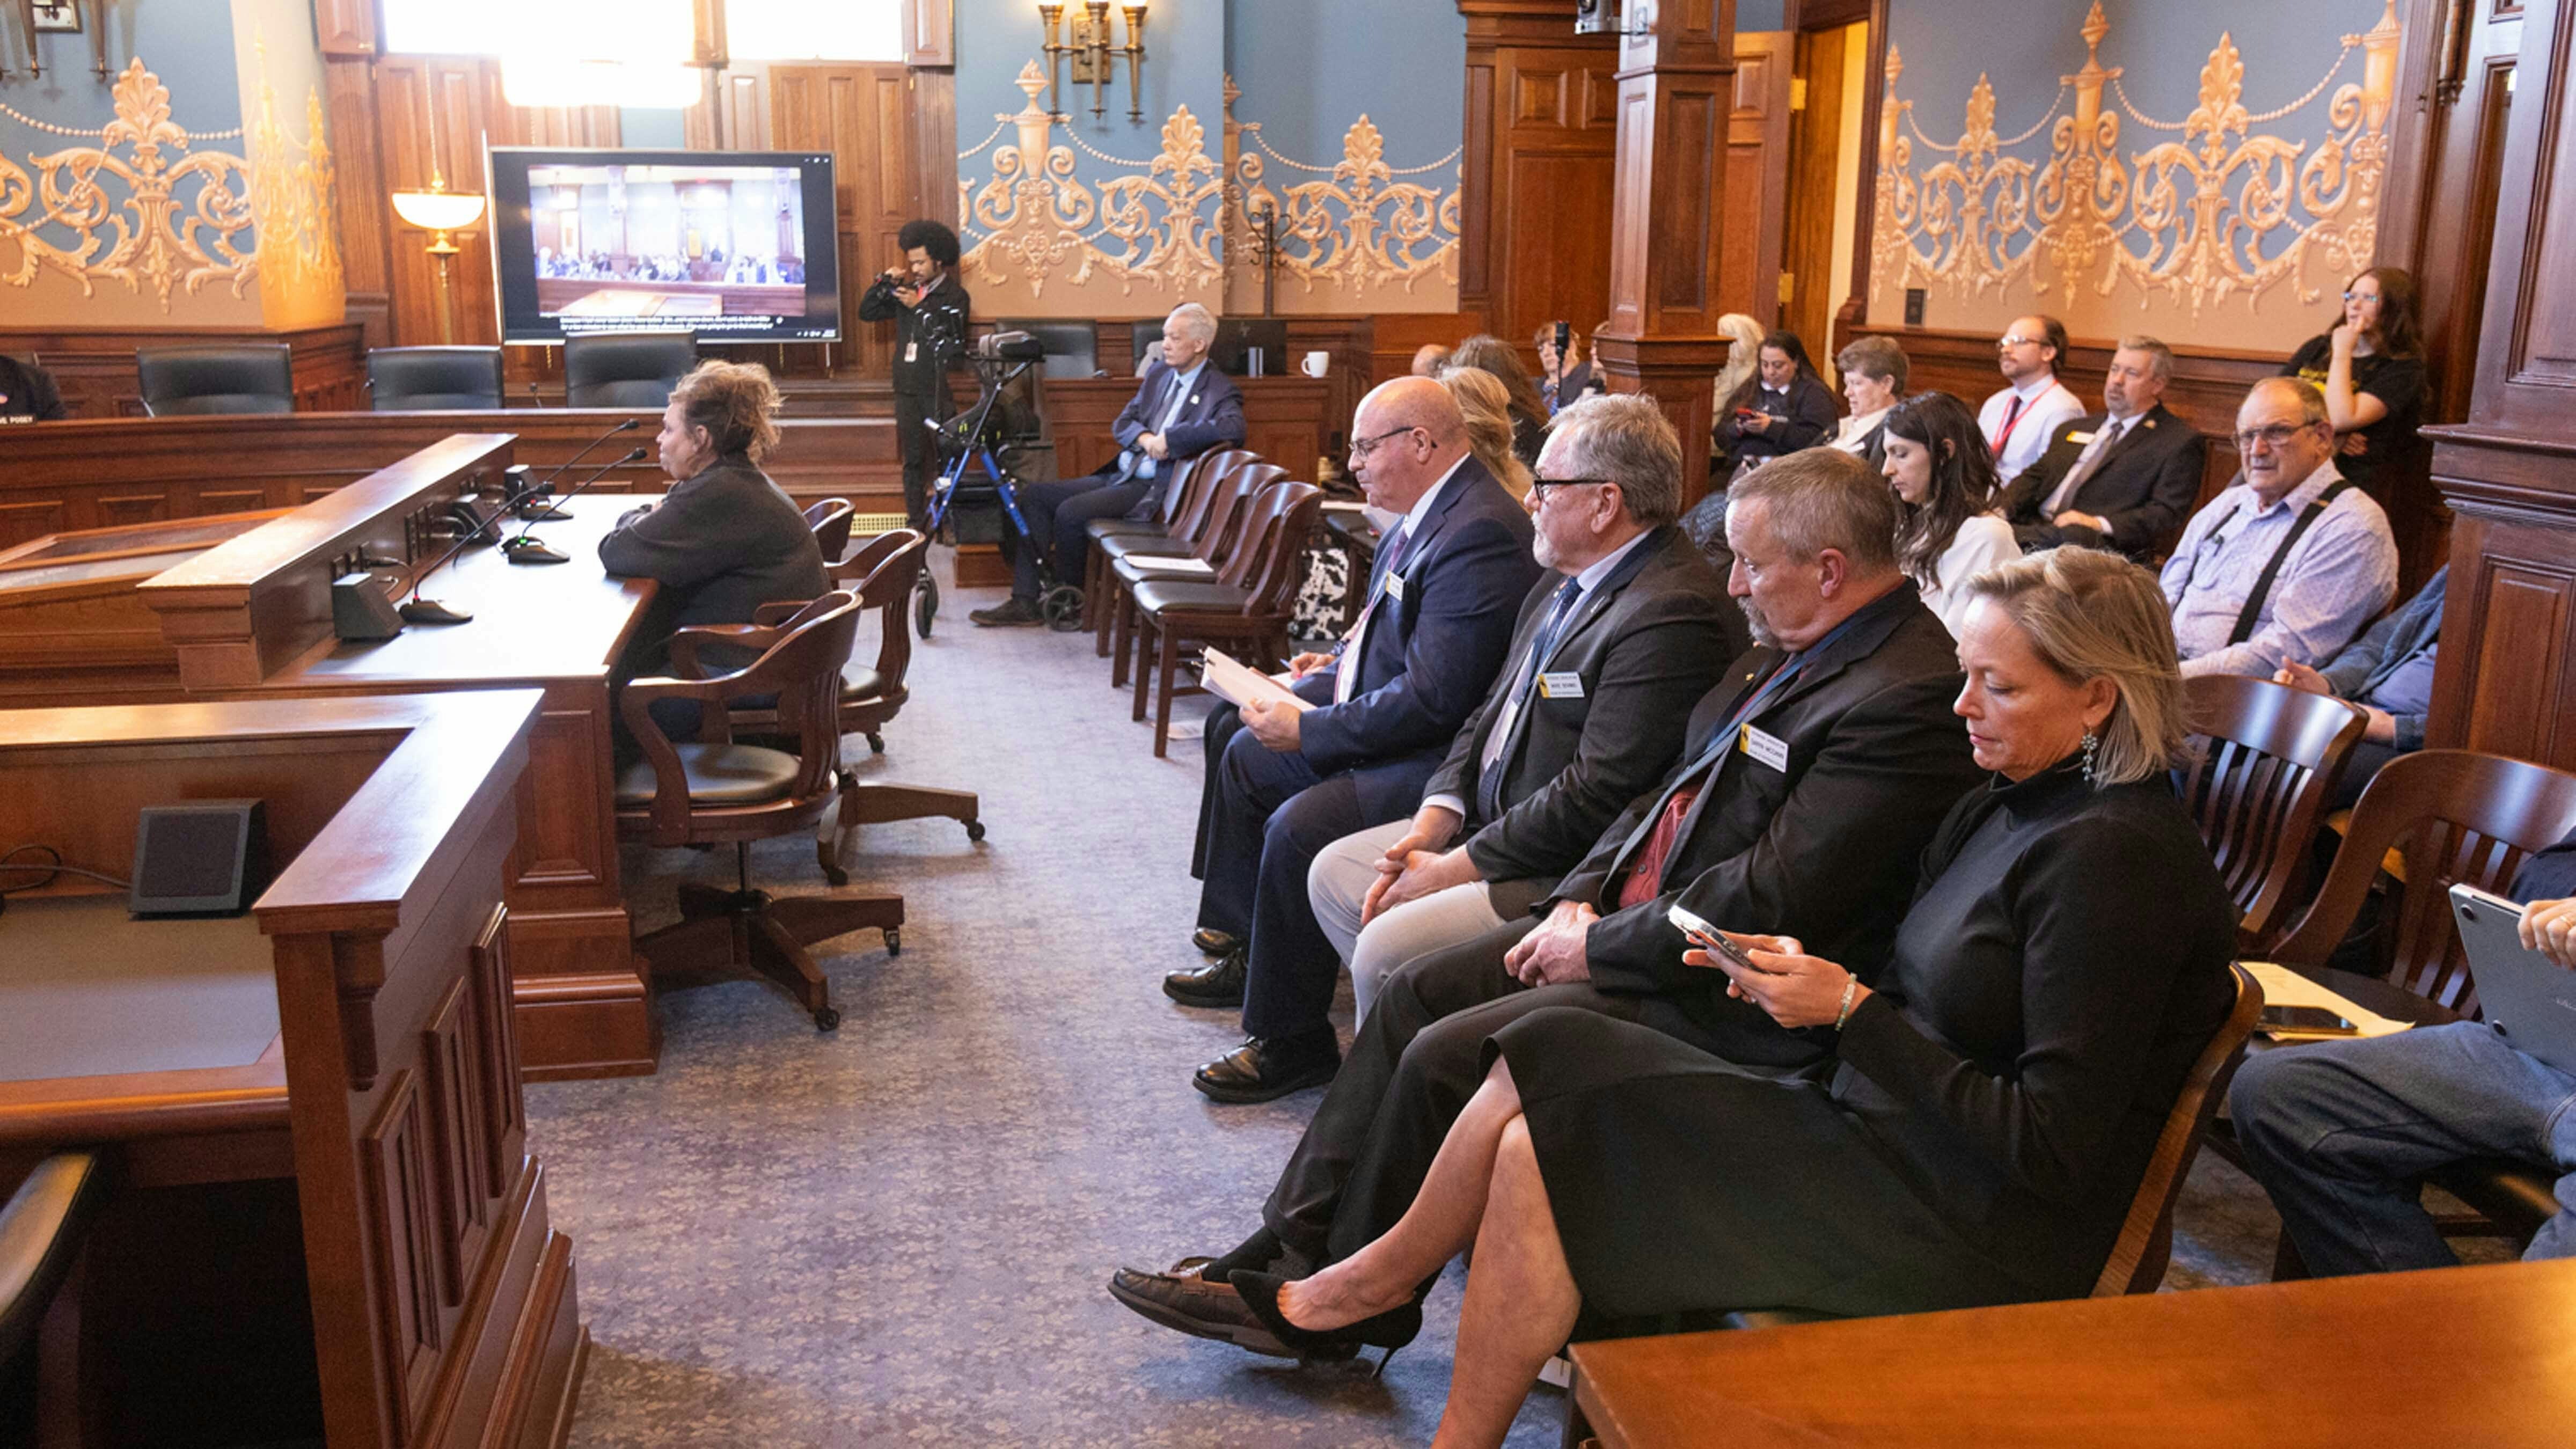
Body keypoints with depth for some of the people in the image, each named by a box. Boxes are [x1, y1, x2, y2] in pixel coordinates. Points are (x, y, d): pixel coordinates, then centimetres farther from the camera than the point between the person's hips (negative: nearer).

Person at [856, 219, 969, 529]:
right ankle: (916, 521, 14)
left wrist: (919, 307, -18)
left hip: (939, 390, -5)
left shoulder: (955, 296, -1)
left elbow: (952, 336, -15)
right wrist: (883, 282, -1)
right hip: (907, 388, 5)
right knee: (913, 460, 8)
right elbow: (867, 312, 11)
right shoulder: (905, 290, 13)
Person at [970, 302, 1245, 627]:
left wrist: (1167, 439, -26)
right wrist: (1145, 438, -8)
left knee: (1070, 512, -25)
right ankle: (1025, 602, -4)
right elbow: (1121, 424, 16)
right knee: (1032, 495, -3)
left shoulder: (1221, 390, -7)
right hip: (1118, 476, 8)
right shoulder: (1158, 372, 16)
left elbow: (1233, 429, -29)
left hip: (1154, 489, -8)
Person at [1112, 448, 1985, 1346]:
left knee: (1446, 1058, -15)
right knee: (1415, 991, 3)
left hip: (1720, 997, -10)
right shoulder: (1789, 650, 10)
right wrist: (1581, 897, 2)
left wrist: (1598, 948, -15)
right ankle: (1292, 1247, 10)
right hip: (1634, 918, 10)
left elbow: (1768, 902, -25)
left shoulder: (1908, 699, -22)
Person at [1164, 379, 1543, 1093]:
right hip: (1383, 709, 12)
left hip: (1437, 757, -12)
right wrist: (1337, 664, 7)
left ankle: (1294, 1040, -10)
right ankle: (1244, 944, 28)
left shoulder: (1479, 533, -24)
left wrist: (1305, 730, -21)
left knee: (1299, 827, -27)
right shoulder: (1426, 513, 8)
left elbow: (1431, 700, -28)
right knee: (1245, 745, 17)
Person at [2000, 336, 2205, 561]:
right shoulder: (2073, 430, 28)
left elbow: (2167, 514, -3)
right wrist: (2000, 509, 0)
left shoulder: (2181, 442, 8)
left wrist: (2100, 524, -18)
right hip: (2033, 529, 5)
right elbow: (2034, 477, 23)